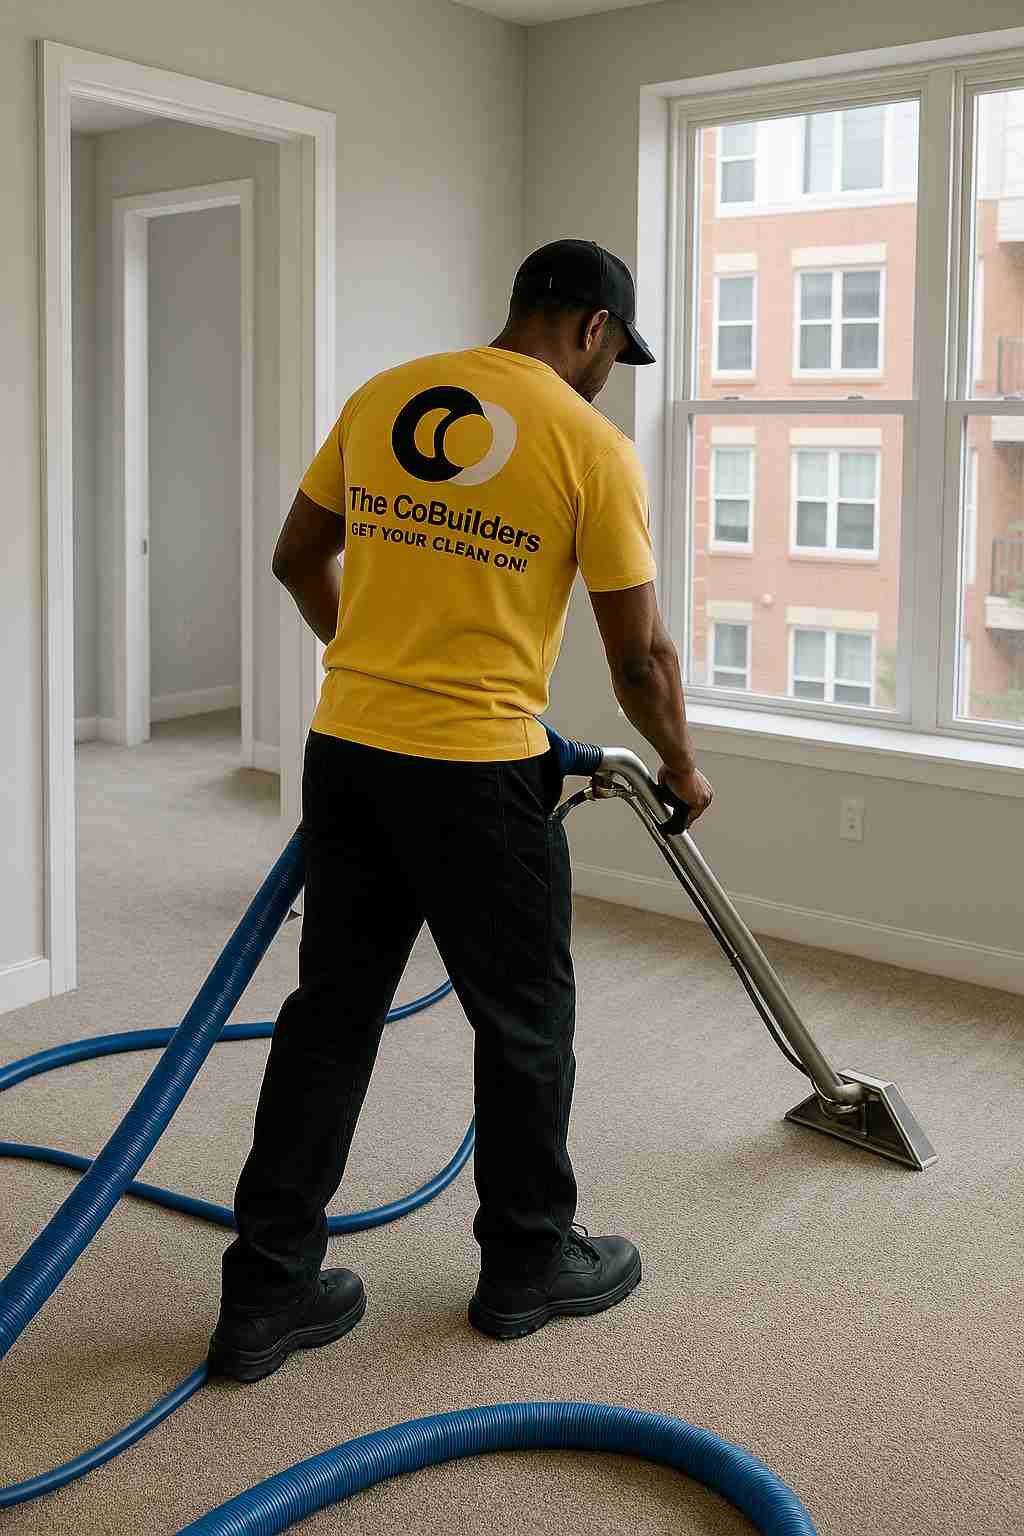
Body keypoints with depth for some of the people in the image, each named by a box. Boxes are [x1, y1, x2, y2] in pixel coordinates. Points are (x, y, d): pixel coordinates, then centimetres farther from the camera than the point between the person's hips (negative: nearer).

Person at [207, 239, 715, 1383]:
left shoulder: (378, 398, 9)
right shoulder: (590, 445, -7)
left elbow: (297, 559, 17)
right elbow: (639, 657, -5)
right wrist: (682, 771, 12)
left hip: (344, 752, 6)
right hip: (476, 774, -5)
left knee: (330, 1012, 13)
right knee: (525, 1020, 13)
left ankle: (267, 1290, 19)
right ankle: (528, 1263, 30)